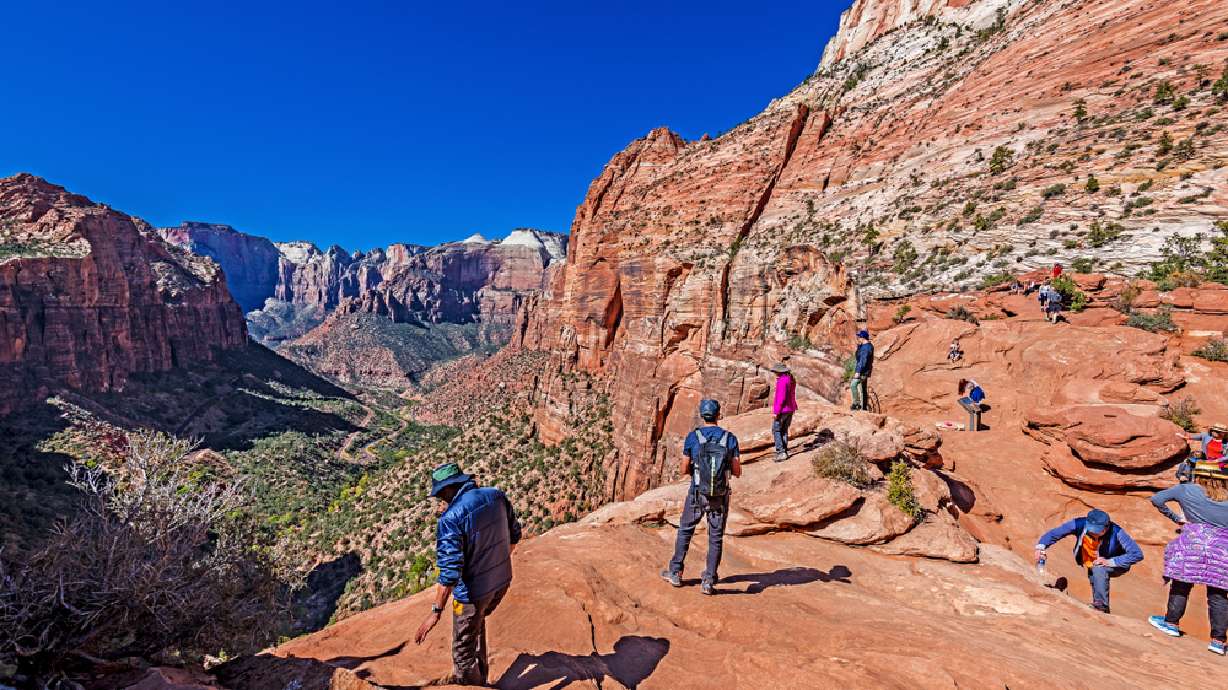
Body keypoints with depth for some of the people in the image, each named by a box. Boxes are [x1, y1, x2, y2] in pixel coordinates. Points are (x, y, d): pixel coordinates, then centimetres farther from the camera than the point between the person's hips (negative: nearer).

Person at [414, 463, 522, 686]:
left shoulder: (451, 518, -25)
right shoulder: (496, 496, -7)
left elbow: (449, 571, -26)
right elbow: (514, 535, 6)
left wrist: (436, 612, -17)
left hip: (475, 592, -7)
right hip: (503, 581, 7)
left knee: (463, 651, 16)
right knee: (477, 621, 34)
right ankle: (480, 673, 48)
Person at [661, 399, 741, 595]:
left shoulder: (692, 437, -6)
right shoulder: (730, 438, -3)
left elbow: (684, 470, -3)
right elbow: (737, 472, -1)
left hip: (698, 494, -1)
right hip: (721, 496, 1)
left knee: (685, 531, 18)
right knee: (716, 538, 13)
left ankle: (675, 573, 26)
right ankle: (709, 581, 16)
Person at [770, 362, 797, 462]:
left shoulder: (782, 381, -20)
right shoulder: (791, 379, 10)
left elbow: (781, 398, -24)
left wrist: (776, 412, -21)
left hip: (782, 410, -9)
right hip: (790, 409, 9)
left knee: (776, 430, 0)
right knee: (784, 430, 16)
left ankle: (781, 452, -6)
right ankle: (785, 452, 19)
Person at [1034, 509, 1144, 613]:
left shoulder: (1116, 532, -33)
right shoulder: (1080, 524, -28)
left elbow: (1137, 554, -28)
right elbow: (1054, 533, -22)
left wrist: (1110, 562, -35)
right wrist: (1041, 546, -39)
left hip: (1116, 565, -4)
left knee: (1098, 569, -32)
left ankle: (1102, 607, -20)